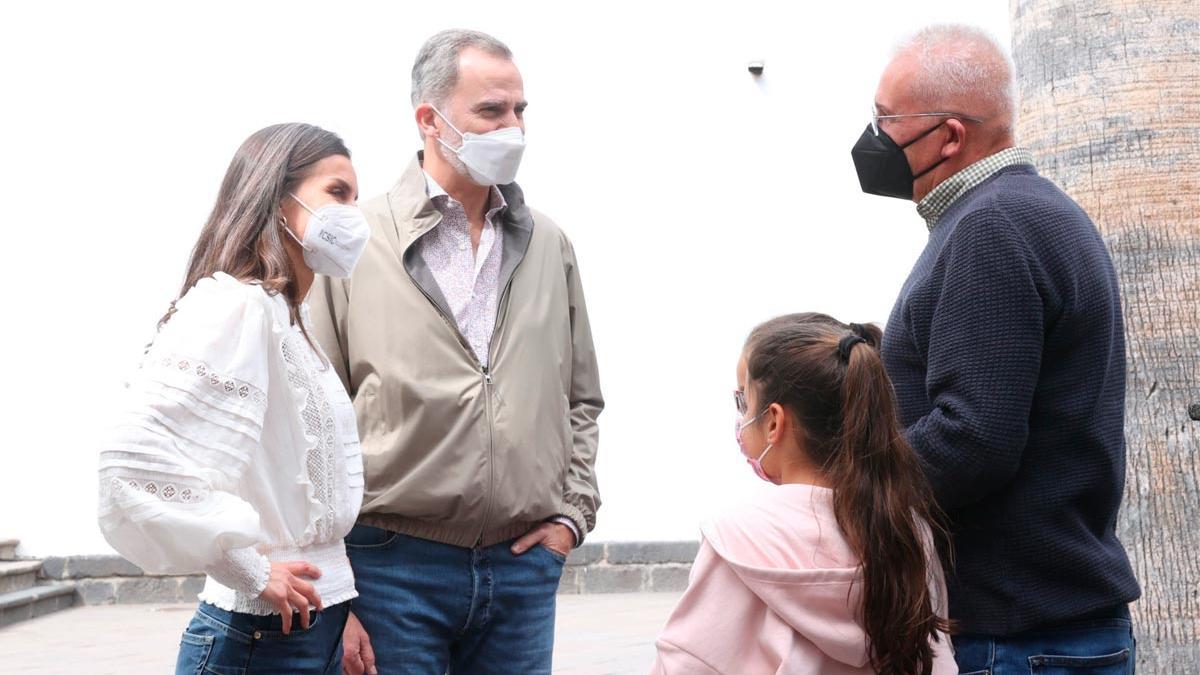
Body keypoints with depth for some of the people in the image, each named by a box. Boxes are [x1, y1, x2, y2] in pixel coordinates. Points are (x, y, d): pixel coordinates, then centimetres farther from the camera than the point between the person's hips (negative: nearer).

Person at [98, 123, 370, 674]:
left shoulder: (293, 320, 13)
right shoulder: (233, 304, -15)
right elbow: (135, 462, -26)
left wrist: (345, 614, 12)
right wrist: (251, 571, -18)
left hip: (322, 628, 8)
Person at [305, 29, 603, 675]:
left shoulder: (549, 246, 11)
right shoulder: (355, 245, -3)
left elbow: (582, 398, 20)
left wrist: (571, 512, 7)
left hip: (524, 566, 4)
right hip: (395, 567, -4)